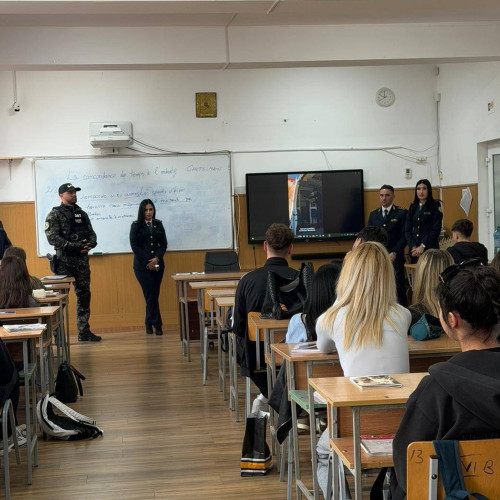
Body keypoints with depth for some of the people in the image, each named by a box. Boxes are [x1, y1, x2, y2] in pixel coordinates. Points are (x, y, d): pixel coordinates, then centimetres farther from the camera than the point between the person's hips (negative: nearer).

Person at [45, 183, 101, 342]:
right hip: (64, 261, -6)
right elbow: (52, 238, -15)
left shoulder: (82, 214, 15)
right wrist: (75, 246, -21)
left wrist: (91, 243, -9)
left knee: (84, 295, 9)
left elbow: (91, 233, 14)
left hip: (82, 260, 6)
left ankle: (84, 332, 17)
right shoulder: (55, 214, -5)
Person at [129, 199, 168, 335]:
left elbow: (163, 244, 6)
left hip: (157, 265, 3)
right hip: (142, 266, -3)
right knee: (151, 294, -8)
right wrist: (148, 262, -11)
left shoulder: (158, 225, 10)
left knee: (154, 294, 4)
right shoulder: (136, 226, 0)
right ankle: (157, 324, -4)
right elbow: (135, 246, -5)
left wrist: (156, 259, -10)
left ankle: (149, 323, 15)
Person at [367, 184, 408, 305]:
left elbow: (404, 236, -3)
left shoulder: (402, 213, 3)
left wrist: (394, 253, -12)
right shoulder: (373, 214, 16)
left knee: (398, 288, -6)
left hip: (395, 258, -3)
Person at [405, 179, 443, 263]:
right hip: (414, 250, 4)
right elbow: (407, 230, 8)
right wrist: (413, 247, -6)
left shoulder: (435, 206, 0)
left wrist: (422, 246, -13)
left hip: (429, 248, -4)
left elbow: (436, 230, -8)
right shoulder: (413, 207, 12)